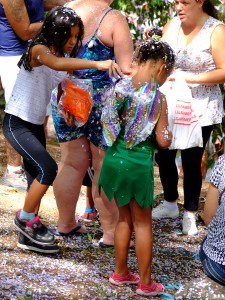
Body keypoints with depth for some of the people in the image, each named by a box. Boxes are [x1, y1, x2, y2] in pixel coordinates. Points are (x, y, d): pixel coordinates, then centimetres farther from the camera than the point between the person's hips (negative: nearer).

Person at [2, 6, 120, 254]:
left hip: (36, 124, 8)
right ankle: (24, 219, 1)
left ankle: (30, 234, 21)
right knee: (48, 169, -18)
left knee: (37, 178, 10)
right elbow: (57, 63, -43)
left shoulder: (63, 54, 4)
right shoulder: (38, 50, -22)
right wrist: (97, 64, -54)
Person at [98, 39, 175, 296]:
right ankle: (146, 283, 16)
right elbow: (163, 141, -12)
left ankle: (120, 273, 30)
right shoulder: (157, 98, -15)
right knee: (142, 222, 9)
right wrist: (169, 132, 9)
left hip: (114, 158, 5)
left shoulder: (119, 87, -2)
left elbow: (108, 124, 7)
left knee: (124, 217, 21)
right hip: (138, 163, -5)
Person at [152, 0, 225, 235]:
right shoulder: (171, 26, 3)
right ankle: (170, 203, 33)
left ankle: (190, 214, 18)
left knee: (191, 160, 1)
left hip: (200, 108, -5)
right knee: (163, 154, 10)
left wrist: (188, 77, -22)